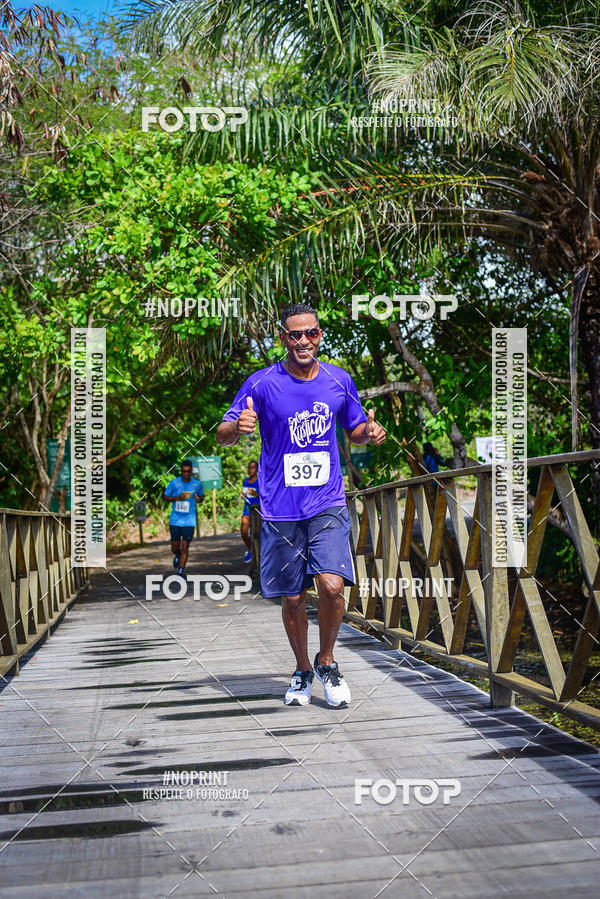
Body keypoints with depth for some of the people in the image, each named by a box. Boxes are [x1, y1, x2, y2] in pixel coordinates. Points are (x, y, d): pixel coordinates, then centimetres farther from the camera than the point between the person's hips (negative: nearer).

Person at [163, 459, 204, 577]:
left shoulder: (197, 484, 1)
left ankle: (180, 572, 1)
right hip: (175, 521, 0)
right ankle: (177, 556, 43)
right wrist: (177, 498, -15)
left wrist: (199, 499, -7)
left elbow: (202, 496, 17)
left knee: (184, 548, -7)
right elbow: (165, 497, 4)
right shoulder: (174, 483, -4)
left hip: (189, 522, 0)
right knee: (175, 548, 7)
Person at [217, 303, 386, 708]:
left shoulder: (340, 381, 4)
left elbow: (355, 429, 19)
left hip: (328, 504, 1)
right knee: (292, 598, 7)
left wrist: (371, 431, -5)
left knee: (332, 585, -15)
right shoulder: (262, 383, -4)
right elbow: (223, 436, -3)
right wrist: (238, 426, -26)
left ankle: (327, 663, 11)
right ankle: (302, 672, 30)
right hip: (280, 509, -1)